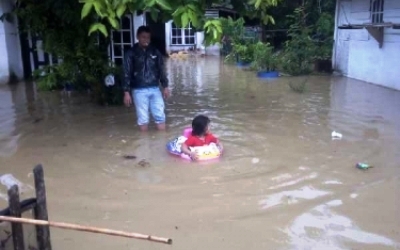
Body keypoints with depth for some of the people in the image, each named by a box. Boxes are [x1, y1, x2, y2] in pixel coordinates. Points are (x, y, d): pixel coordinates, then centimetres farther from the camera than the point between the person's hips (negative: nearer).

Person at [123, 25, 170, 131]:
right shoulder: (131, 53, -2)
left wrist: (165, 86, 9)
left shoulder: (155, 52, 8)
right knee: (143, 119, 2)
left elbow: (161, 70, 14)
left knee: (160, 117, 4)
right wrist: (126, 92, -9)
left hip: (155, 89, 3)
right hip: (139, 91, -3)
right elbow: (127, 73, -4)